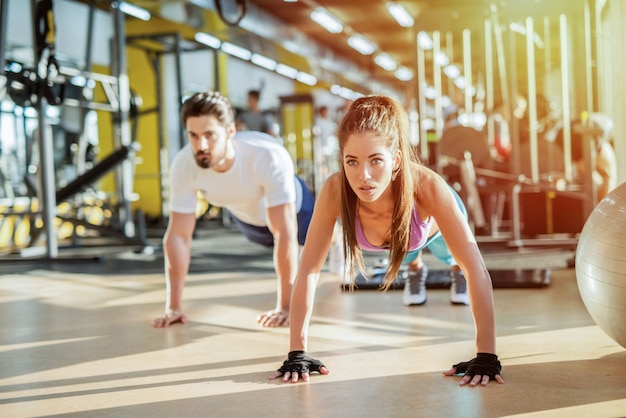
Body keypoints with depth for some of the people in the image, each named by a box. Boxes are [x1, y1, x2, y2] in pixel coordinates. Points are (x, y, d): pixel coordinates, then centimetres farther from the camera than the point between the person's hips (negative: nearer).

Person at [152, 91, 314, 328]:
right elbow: (178, 236, -29)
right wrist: (174, 306, -28)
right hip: (245, 216, 4)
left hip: (290, 206, -4)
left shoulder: (270, 157, -47)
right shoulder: (183, 165, -37)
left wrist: (284, 307, -44)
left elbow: (284, 234, -44)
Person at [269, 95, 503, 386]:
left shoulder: (428, 187, -47)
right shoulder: (334, 191, -44)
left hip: (432, 225, -1)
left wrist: (486, 356, -48)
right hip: (382, 240, 2)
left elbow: (478, 273, -44)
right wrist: (297, 352, -38)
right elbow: (308, 271, -35)